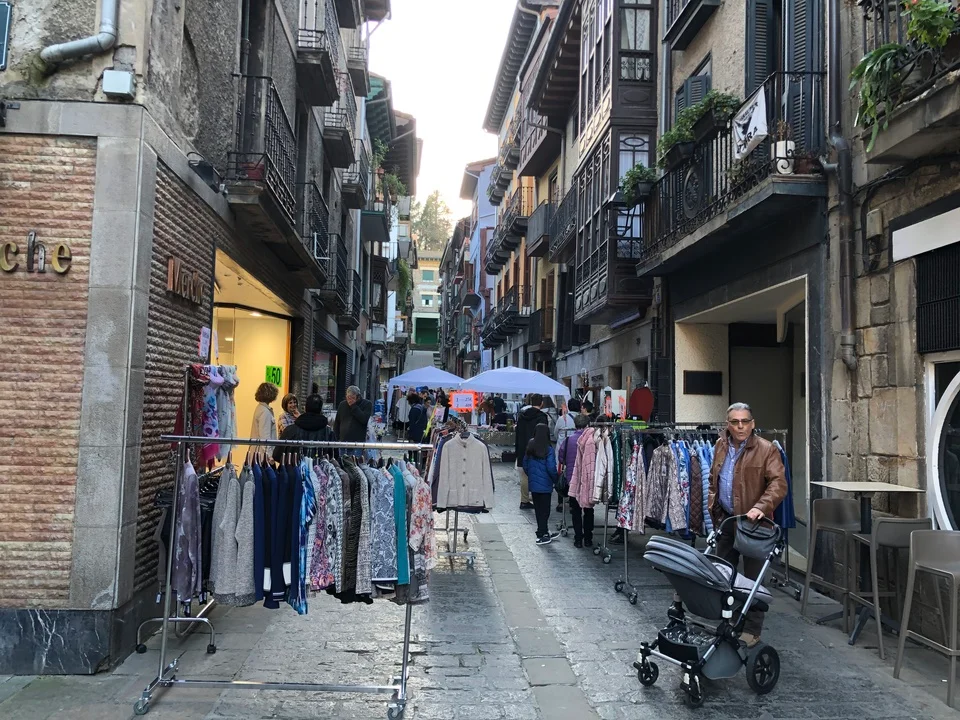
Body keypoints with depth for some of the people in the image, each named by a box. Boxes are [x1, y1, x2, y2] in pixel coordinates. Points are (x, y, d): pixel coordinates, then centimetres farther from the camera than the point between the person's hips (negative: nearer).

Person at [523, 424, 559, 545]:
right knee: (544, 510, 4)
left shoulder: (530, 448, 0)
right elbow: (551, 468, -17)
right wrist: (556, 480, -1)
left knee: (538, 509, 15)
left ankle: (543, 533, 25)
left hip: (533, 484, 5)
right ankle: (541, 535, 6)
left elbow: (525, 466, 8)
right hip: (545, 485, -5)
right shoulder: (548, 449, -16)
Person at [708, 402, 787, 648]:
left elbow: (778, 484, -19)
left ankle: (752, 630, 14)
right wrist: (712, 505, 11)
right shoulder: (721, 446, 8)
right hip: (725, 519, 6)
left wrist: (761, 507, -33)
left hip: (753, 522, -6)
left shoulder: (766, 450, -11)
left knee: (753, 579, 3)